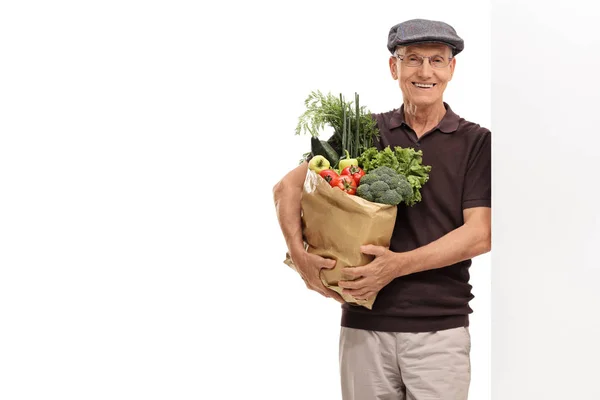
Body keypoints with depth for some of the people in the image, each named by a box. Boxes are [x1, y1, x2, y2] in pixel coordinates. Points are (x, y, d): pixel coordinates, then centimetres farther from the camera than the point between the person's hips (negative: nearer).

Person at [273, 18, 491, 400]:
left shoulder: (476, 141, 1)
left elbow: (480, 234, -7)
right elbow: (288, 186, 5)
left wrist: (399, 264, -17)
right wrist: (300, 255, -11)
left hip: (440, 328, -1)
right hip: (364, 323, 2)